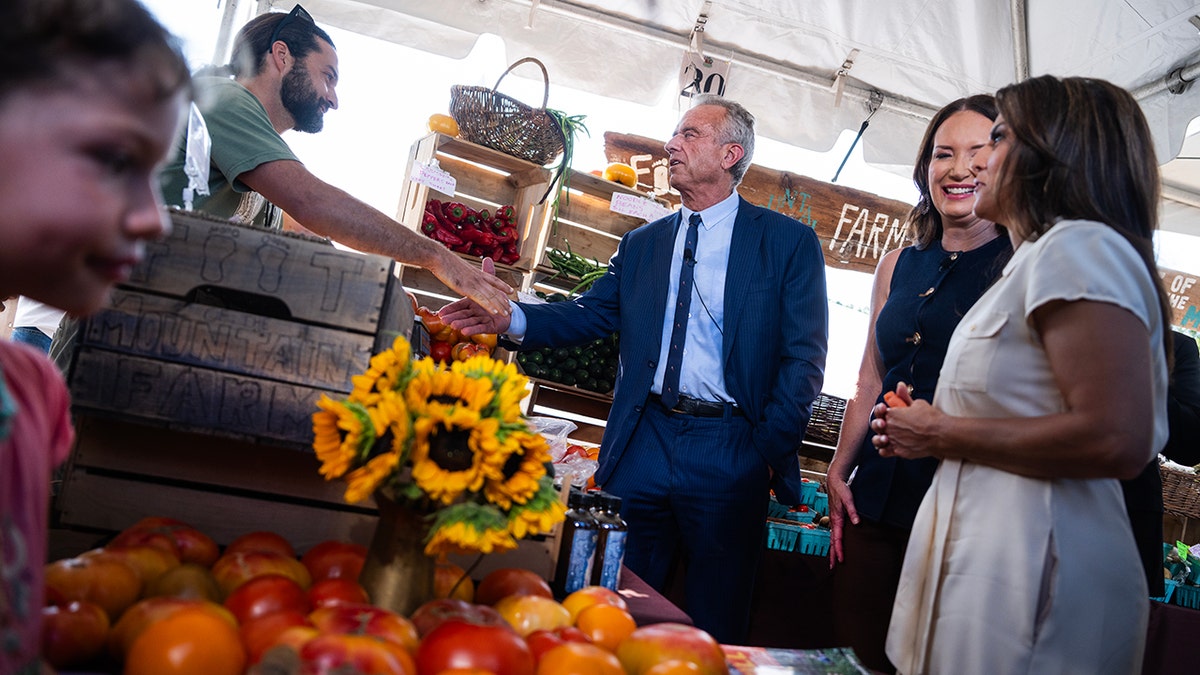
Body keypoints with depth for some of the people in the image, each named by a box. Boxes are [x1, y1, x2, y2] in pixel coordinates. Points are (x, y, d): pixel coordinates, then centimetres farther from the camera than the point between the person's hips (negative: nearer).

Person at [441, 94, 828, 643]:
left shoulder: (789, 242, 2)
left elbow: (804, 355, -3)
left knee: (714, 626, 6)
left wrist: (770, 447, -11)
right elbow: (591, 314, 6)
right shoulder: (641, 243, 15)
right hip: (643, 442, 4)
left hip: (728, 450, -3)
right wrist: (512, 319, -11)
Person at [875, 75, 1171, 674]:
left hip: (1027, 572, -9)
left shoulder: (1080, 246, -12)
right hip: (983, 553, 9)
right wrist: (925, 427, 8)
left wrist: (942, 433, -14)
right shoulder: (1035, 261, 20)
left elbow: (1117, 440, -23)